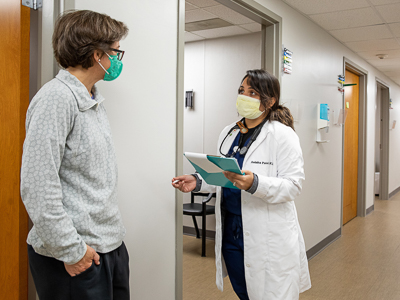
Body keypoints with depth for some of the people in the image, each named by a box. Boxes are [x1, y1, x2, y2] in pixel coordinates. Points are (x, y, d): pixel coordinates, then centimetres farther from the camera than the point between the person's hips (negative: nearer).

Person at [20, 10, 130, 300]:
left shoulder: (94, 100, 12)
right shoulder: (57, 98, -17)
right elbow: (37, 186, -22)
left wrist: (113, 233, 16)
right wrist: (71, 250, -18)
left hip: (112, 244, 9)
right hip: (78, 257, -8)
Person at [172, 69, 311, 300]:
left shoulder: (282, 135, -11)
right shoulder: (228, 133, 9)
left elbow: (293, 185, -17)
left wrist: (255, 183, -33)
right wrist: (198, 181, 0)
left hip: (267, 236, -6)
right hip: (230, 231, 6)